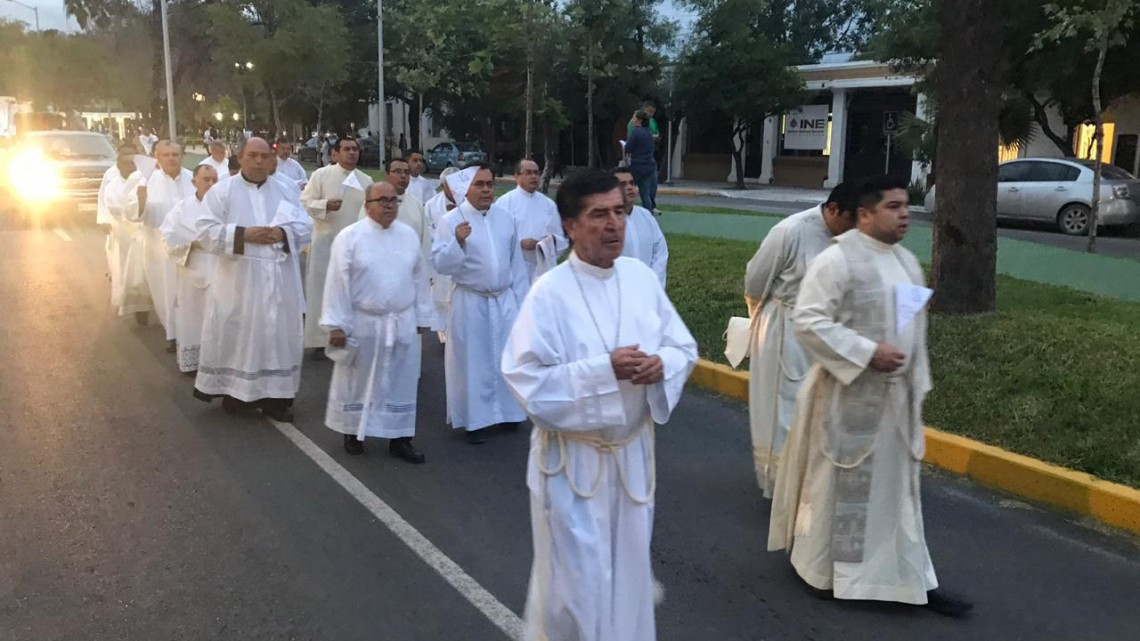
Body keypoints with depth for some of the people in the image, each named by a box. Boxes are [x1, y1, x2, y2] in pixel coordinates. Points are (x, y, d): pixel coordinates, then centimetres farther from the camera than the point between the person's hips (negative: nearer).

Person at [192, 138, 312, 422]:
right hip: (238, 279, -3)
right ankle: (233, 390, 19)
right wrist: (243, 234, -18)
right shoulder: (222, 191, -1)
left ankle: (274, 396, 12)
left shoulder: (284, 191, 9)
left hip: (279, 279, 3)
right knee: (237, 335, 4)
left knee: (278, 335, 5)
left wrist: (282, 233, -13)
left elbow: (306, 226, 6)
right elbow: (206, 231, -8)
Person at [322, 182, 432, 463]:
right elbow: (338, 282, -10)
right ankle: (353, 433, 27)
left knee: (401, 382, 9)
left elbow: (419, 278, 9)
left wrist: (422, 317, 9)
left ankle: (399, 438, 20)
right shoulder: (350, 237, -9)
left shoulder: (409, 235, 4)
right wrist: (336, 324, -12)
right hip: (363, 323, -4)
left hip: (402, 323, 4)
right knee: (358, 381, 10)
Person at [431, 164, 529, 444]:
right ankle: (475, 419, 17)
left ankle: (507, 410, 28)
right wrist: (457, 242, -31)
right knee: (473, 361, 5)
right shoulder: (452, 220, -8)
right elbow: (440, 264, -15)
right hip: (470, 303, -4)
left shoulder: (505, 217, 5)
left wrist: (520, 299, 10)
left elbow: (516, 262, 10)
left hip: (504, 300, 4)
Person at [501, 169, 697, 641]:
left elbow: (685, 346, 7)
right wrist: (604, 369, -27)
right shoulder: (549, 294, -17)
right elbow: (525, 377, -20)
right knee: (576, 579, 6)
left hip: (632, 451, 5)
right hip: (572, 457, -5)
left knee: (628, 570, 20)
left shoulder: (642, 278, -1)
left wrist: (662, 364, -16)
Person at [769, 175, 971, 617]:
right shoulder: (837, 259, -15)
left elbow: (916, 327, 17)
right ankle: (823, 568, 26)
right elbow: (808, 321, -20)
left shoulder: (907, 261, 10)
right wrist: (867, 352, -22)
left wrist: (917, 381, 13)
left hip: (896, 394, 7)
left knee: (898, 486, 12)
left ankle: (914, 579, 21)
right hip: (848, 393, -7)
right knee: (839, 484, 7)